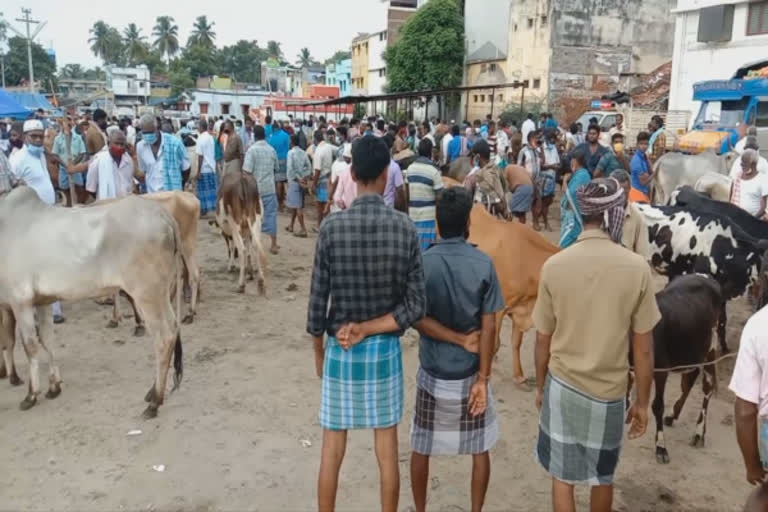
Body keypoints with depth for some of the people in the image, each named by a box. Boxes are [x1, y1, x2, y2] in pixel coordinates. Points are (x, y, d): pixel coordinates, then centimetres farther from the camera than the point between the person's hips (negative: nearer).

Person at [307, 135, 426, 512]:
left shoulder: (332, 227, -13)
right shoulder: (405, 228, -10)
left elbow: (318, 301, -8)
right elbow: (415, 306, -12)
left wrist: (318, 351, 6)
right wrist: (368, 329, -8)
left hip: (339, 350, -1)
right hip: (385, 348, 1)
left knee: (332, 448, 14)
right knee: (386, 448, 15)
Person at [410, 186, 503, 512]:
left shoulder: (422, 263, -11)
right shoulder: (484, 264, -11)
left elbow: (418, 319, -14)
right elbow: (488, 327, -12)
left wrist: (461, 339, -7)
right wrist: (483, 379, -8)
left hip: (433, 373, 0)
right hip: (470, 373, 0)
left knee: (421, 447, 17)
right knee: (479, 448, 17)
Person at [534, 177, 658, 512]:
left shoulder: (554, 265, -12)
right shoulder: (637, 268, -14)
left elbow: (543, 340, -4)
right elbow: (643, 349, -8)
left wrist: (540, 387, 12)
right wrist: (642, 402, 6)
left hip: (562, 386, 0)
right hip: (610, 391, 0)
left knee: (563, 476, 15)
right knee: (603, 476, 23)